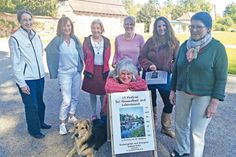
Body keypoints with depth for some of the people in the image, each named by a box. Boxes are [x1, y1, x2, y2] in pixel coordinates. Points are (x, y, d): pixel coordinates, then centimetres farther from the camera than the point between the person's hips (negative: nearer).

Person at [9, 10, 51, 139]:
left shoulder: (36, 36, 6)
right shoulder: (15, 38, -12)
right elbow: (15, 63, -13)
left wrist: (41, 72, 14)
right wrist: (21, 83, -14)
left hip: (39, 76, 6)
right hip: (27, 79, -6)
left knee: (40, 102, 19)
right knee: (31, 105, 6)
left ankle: (40, 122, 41)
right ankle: (34, 129, 25)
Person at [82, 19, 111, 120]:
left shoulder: (106, 41, 4)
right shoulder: (87, 41, 0)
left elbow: (107, 57, 5)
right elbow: (85, 56, 1)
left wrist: (104, 68, 1)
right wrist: (89, 67, 0)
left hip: (103, 71, 1)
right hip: (91, 71, 0)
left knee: (103, 93, 4)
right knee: (92, 93, 9)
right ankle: (94, 114, 26)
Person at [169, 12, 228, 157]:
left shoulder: (217, 48, -11)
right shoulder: (185, 45, 3)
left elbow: (221, 77, -10)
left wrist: (215, 101, -13)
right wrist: (173, 90, 9)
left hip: (204, 96, -5)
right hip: (182, 92, 5)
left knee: (197, 132, 1)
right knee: (180, 124, 18)